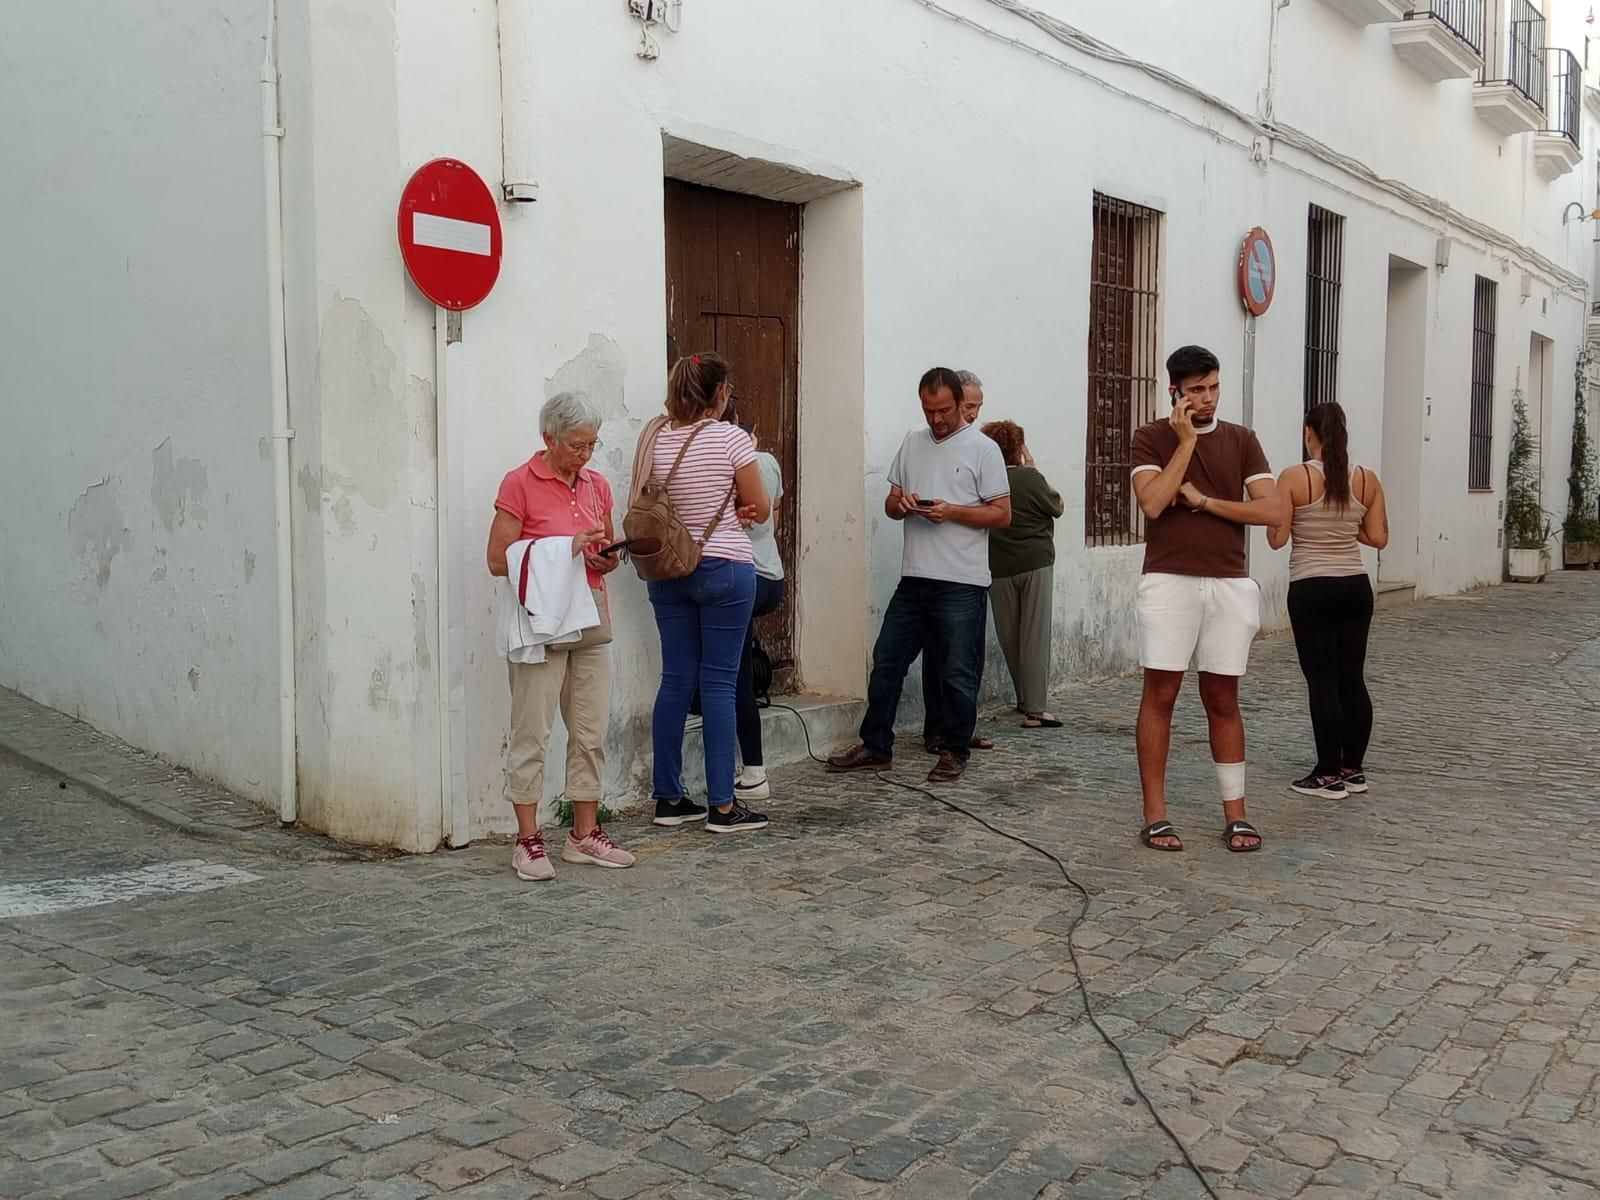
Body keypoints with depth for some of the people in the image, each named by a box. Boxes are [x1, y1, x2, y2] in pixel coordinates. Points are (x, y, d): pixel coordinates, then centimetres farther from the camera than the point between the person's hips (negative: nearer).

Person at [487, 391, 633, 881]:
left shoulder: (597, 485, 10)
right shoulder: (520, 484, -7)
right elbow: (498, 560, -9)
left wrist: (608, 557, -3)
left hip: (592, 619, 6)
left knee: (591, 731, 8)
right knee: (532, 733, -2)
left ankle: (584, 835, 18)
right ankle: (528, 841, 6)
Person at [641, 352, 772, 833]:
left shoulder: (655, 439, 6)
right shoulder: (731, 438, -10)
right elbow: (761, 509, -3)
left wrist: (728, 510, 7)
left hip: (667, 572, 5)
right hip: (724, 569, -5)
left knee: (676, 679, 10)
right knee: (718, 683, -2)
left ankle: (669, 798, 16)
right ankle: (722, 806, 2)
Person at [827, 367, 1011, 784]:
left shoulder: (983, 449, -2)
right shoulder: (912, 442, 13)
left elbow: (1002, 514, -5)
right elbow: (890, 504, 17)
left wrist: (952, 511, -18)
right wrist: (901, 504, -6)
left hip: (961, 582, -5)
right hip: (914, 578, 5)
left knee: (957, 672, 2)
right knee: (886, 660, 8)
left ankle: (954, 752, 16)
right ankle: (876, 747, 19)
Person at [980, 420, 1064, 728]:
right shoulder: (1030, 478, -13)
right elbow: (1057, 508, 3)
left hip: (998, 569, 4)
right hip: (1035, 564, -4)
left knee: (1010, 638, 14)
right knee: (1035, 636, -2)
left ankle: (1024, 700, 27)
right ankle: (1034, 710, -4)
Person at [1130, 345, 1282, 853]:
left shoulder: (1241, 440, 9)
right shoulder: (1151, 437, 2)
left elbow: (1272, 509, -1)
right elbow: (1153, 503, -14)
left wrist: (1204, 500, -8)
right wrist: (1186, 441, -10)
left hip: (1229, 583, 2)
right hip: (1169, 581, -2)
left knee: (1223, 699, 8)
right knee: (1160, 695, -1)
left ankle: (1235, 813, 15)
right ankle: (1155, 816, 6)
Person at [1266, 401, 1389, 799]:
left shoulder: (1294, 478, -11)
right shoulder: (1367, 479, 1)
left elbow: (1277, 539, -10)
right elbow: (1378, 538, 4)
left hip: (1311, 590, -5)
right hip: (1356, 587, 5)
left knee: (1322, 682, 0)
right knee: (1352, 679, 12)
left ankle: (1329, 775, 4)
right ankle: (1353, 770, 20)